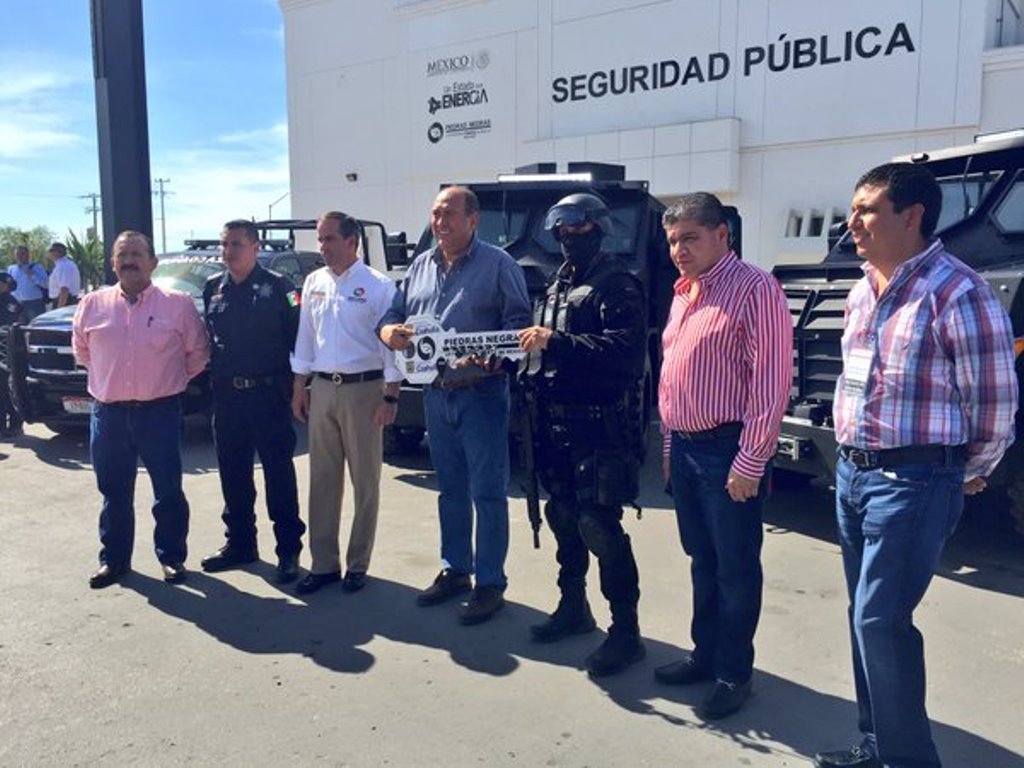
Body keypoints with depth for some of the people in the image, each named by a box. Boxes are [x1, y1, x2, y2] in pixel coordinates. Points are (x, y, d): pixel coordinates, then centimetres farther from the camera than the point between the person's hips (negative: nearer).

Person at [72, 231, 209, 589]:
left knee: (168, 491, 5)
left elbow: (198, 352, 5)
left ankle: (172, 557, 20)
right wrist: (111, 377, 15)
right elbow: (81, 351, 19)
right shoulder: (92, 305, 5)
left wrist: (171, 379, 5)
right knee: (114, 492, 13)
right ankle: (114, 559, 26)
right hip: (108, 413, 3)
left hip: (160, 411, -2)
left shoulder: (178, 304, -3)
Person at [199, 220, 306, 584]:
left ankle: (288, 550, 9)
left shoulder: (277, 287, -5)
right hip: (226, 395, 5)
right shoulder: (212, 289, 10)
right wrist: (212, 378, 12)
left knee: (279, 473, 1)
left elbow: (297, 336, -7)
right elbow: (208, 337, 17)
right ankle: (239, 543, 27)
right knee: (233, 474, 13)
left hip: (268, 393, -5)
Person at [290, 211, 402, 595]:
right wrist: (299, 387, 11)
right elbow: (305, 337, 13)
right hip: (322, 389, 5)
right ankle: (324, 563, 20)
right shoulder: (313, 282, 9)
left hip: (363, 389, -5)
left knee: (365, 481, 5)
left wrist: (390, 397, -13)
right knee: (322, 480, 9)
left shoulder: (378, 286, -8)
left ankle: (357, 565, 18)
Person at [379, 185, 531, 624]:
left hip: (481, 393, -6)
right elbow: (394, 313, 15)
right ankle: (454, 570, 29)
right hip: (435, 393, 6)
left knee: (487, 492, -1)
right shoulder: (420, 266, 13)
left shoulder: (497, 264, -6)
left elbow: (519, 323, -10)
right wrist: (389, 331, -8)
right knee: (451, 488, 16)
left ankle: (490, 584, 9)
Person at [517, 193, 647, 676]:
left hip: (599, 426, -8)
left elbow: (625, 347, -23)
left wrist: (557, 342, -29)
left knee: (599, 527, -8)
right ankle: (573, 607, 32)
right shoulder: (558, 284, 18)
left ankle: (626, 631, 4)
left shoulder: (616, 284, -8)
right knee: (562, 517, 16)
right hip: (555, 422, 8)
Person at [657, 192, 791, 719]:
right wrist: (670, 444, 16)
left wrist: (750, 462, -19)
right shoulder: (684, 293, 14)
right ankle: (705, 653, 33)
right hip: (684, 446, 8)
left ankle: (733, 674, 19)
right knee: (702, 560, 18)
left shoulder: (753, 289, -13)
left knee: (735, 568, 5)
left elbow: (771, 382, -17)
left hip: (728, 449, -8)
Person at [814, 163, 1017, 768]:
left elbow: (995, 400, -11)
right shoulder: (863, 293, 11)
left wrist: (970, 475, 1)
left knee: (881, 621, -6)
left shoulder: (957, 292, -15)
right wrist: (852, 457, 17)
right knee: (866, 617, 15)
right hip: (852, 472, 8)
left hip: (913, 482, -8)